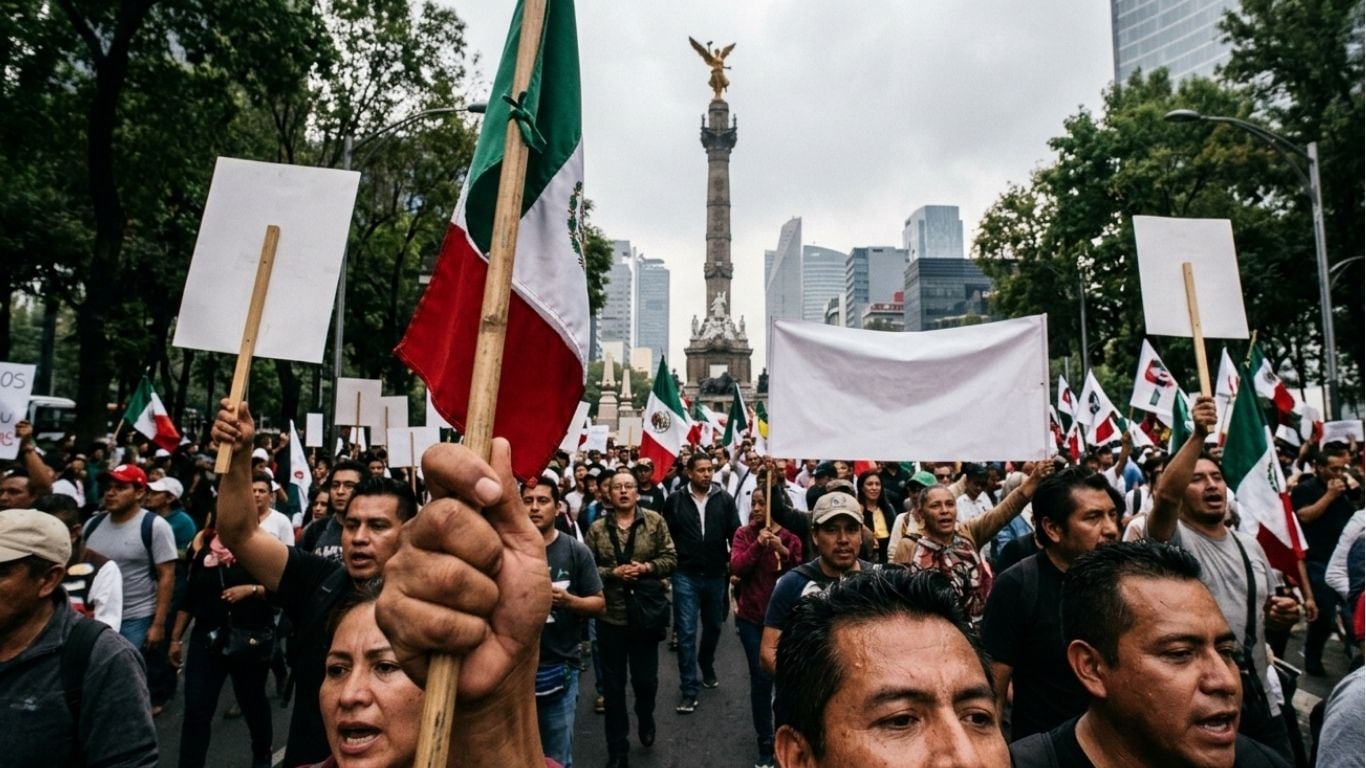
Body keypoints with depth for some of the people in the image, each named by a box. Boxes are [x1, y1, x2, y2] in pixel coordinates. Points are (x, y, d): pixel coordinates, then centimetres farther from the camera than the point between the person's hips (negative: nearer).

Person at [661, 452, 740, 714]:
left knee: (713, 626, 20)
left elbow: (735, 534, -1)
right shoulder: (675, 500, -6)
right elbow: (665, 535, 1)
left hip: (716, 575, 2)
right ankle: (688, 691, 5)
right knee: (687, 632, -2)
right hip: (685, 575, -2)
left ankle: (707, 668, 46)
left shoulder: (724, 499, -3)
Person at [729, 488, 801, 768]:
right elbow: (736, 568, -14)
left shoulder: (790, 536, -3)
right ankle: (765, 744, 16)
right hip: (752, 618, 0)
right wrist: (757, 545, -24)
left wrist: (784, 552, -23)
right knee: (761, 679, 0)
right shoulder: (743, 534, -1)